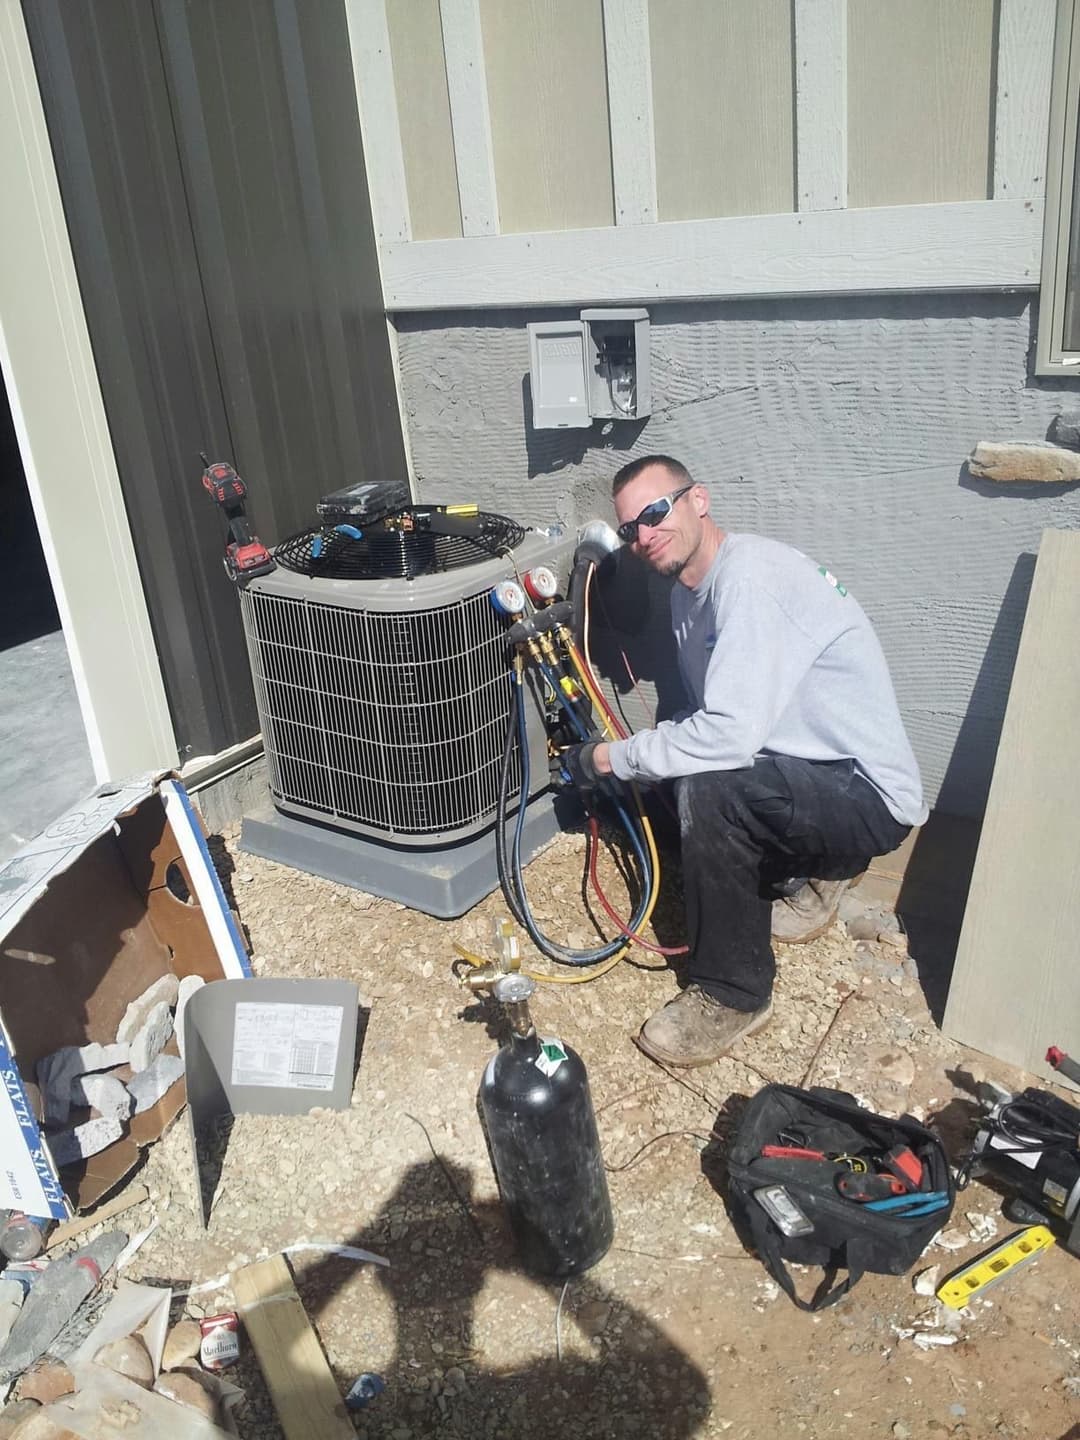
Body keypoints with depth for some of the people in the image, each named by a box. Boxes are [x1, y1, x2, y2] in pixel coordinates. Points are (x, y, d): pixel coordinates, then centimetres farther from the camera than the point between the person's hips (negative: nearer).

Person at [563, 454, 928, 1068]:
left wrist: (612, 757, -18)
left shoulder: (751, 575, -23)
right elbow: (712, 723, 14)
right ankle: (807, 875, 19)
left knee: (707, 788, -30)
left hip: (872, 797, -10)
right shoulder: (689, 595, 8)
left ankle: (734, 995, -11)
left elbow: (731, 734, -31)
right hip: (808, 774, 10)